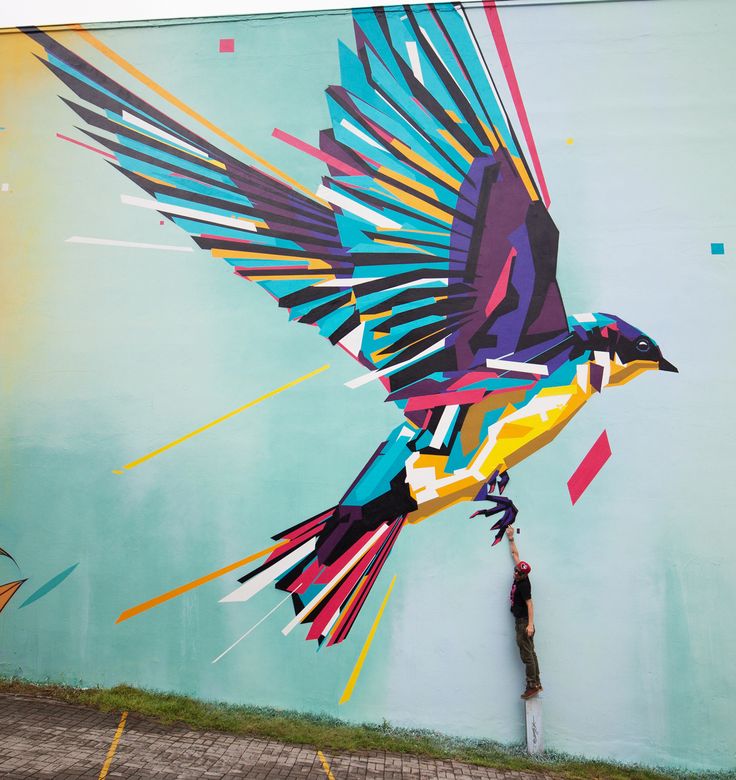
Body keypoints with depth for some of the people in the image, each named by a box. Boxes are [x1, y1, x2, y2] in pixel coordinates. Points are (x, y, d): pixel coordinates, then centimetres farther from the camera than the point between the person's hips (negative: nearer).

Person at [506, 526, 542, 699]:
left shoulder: (524, 584, -17)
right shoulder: (519, 575, 5)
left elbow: (530, 604, -23)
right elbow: (515, 554, 15)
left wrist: (530, 624, -29)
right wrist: (511, 539, 19)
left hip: (524, 623, -9)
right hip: (520, 622, 9)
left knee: (527, 654, -8)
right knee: (529, 652, 10)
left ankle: (532, 686, -7)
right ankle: (536, 683, 13)